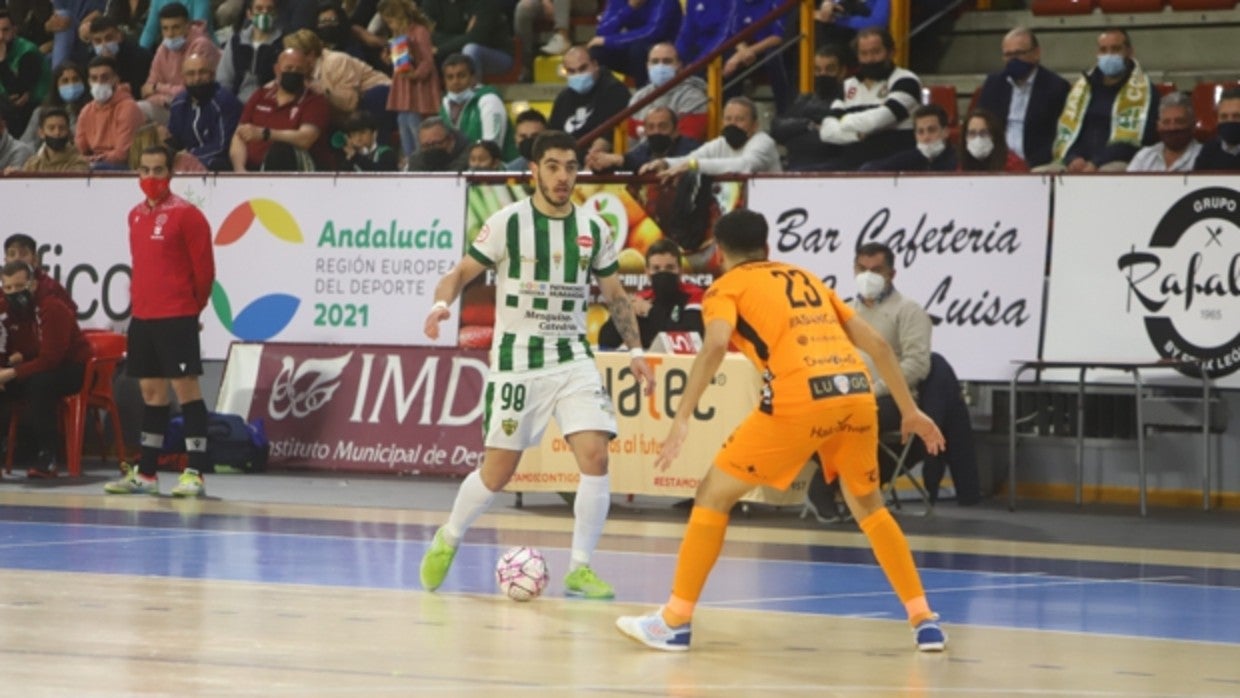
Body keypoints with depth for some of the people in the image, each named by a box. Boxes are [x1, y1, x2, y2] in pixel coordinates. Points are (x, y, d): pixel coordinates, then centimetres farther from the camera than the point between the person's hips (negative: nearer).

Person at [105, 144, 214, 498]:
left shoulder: (186, 215, -8)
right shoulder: (136, 216, 13)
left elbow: (203, 267, -6)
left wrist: (194, 306, 2)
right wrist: (139, 300, 17)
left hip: (176, 318, -7)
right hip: (142, 317, 7)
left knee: (185, 387, -8)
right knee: (151, 391, 12)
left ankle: (195, 474, -8)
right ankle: (145, 474, 17)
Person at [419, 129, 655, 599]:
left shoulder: (593, 229, 5)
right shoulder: (507, 223, -6)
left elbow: (615, 295, 15)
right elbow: (462, 273, -4)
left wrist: (636, 351, 8)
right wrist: (441, 304, -25)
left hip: (573, 357, 3)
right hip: (517, 360, -3)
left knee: (595, 456, -15)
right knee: (497, 472, 0)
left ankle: (579, 568, -4)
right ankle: (448, 540, 28)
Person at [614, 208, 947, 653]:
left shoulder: (727, 287, 13)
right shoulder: (806, 279, 29)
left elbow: (715, 345, -9)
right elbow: (876, 343, 25)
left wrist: (682, 420, -13)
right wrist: (909, 409, 31)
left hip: (799, 399, -5)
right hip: (856, 389, 5)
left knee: (714, 495, 10)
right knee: (867, 505, 27)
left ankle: (675, 622, 8)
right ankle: (924, 620, 21)